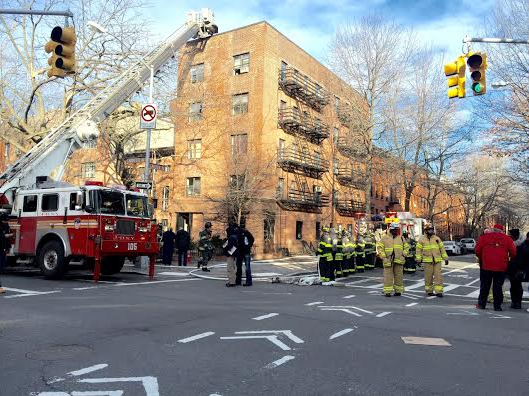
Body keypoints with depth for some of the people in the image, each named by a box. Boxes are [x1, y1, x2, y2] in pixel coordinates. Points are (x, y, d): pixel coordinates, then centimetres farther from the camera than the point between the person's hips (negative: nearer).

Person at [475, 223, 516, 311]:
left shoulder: (484, 237, -1)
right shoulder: (507, 239, 1)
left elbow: (477, 250, -1)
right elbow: (513, 252, 0)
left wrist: (481, 258, 17)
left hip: (486, 266, 0)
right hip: (501, 267, 0)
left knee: (484, 286, 9)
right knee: (498, 287, 8)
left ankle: (481, 304, 13)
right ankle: (497, 306, 10)